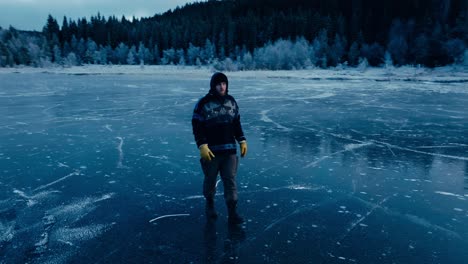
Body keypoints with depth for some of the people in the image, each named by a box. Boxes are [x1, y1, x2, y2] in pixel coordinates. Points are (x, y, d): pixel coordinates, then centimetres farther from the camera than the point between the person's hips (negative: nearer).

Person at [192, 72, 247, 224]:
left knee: (230, 181, 0)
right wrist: (202, 146, -17)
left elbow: (236, 123, 14)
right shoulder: (204, 103, -9)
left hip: (230, 149, 3)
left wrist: (242, 141, 9)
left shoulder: (231, 101, 6)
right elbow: (197, 126, -9)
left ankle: (232, 213, 5)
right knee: (210, 180, 13)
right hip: (211, 150, -3)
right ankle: (209, 204, 37)